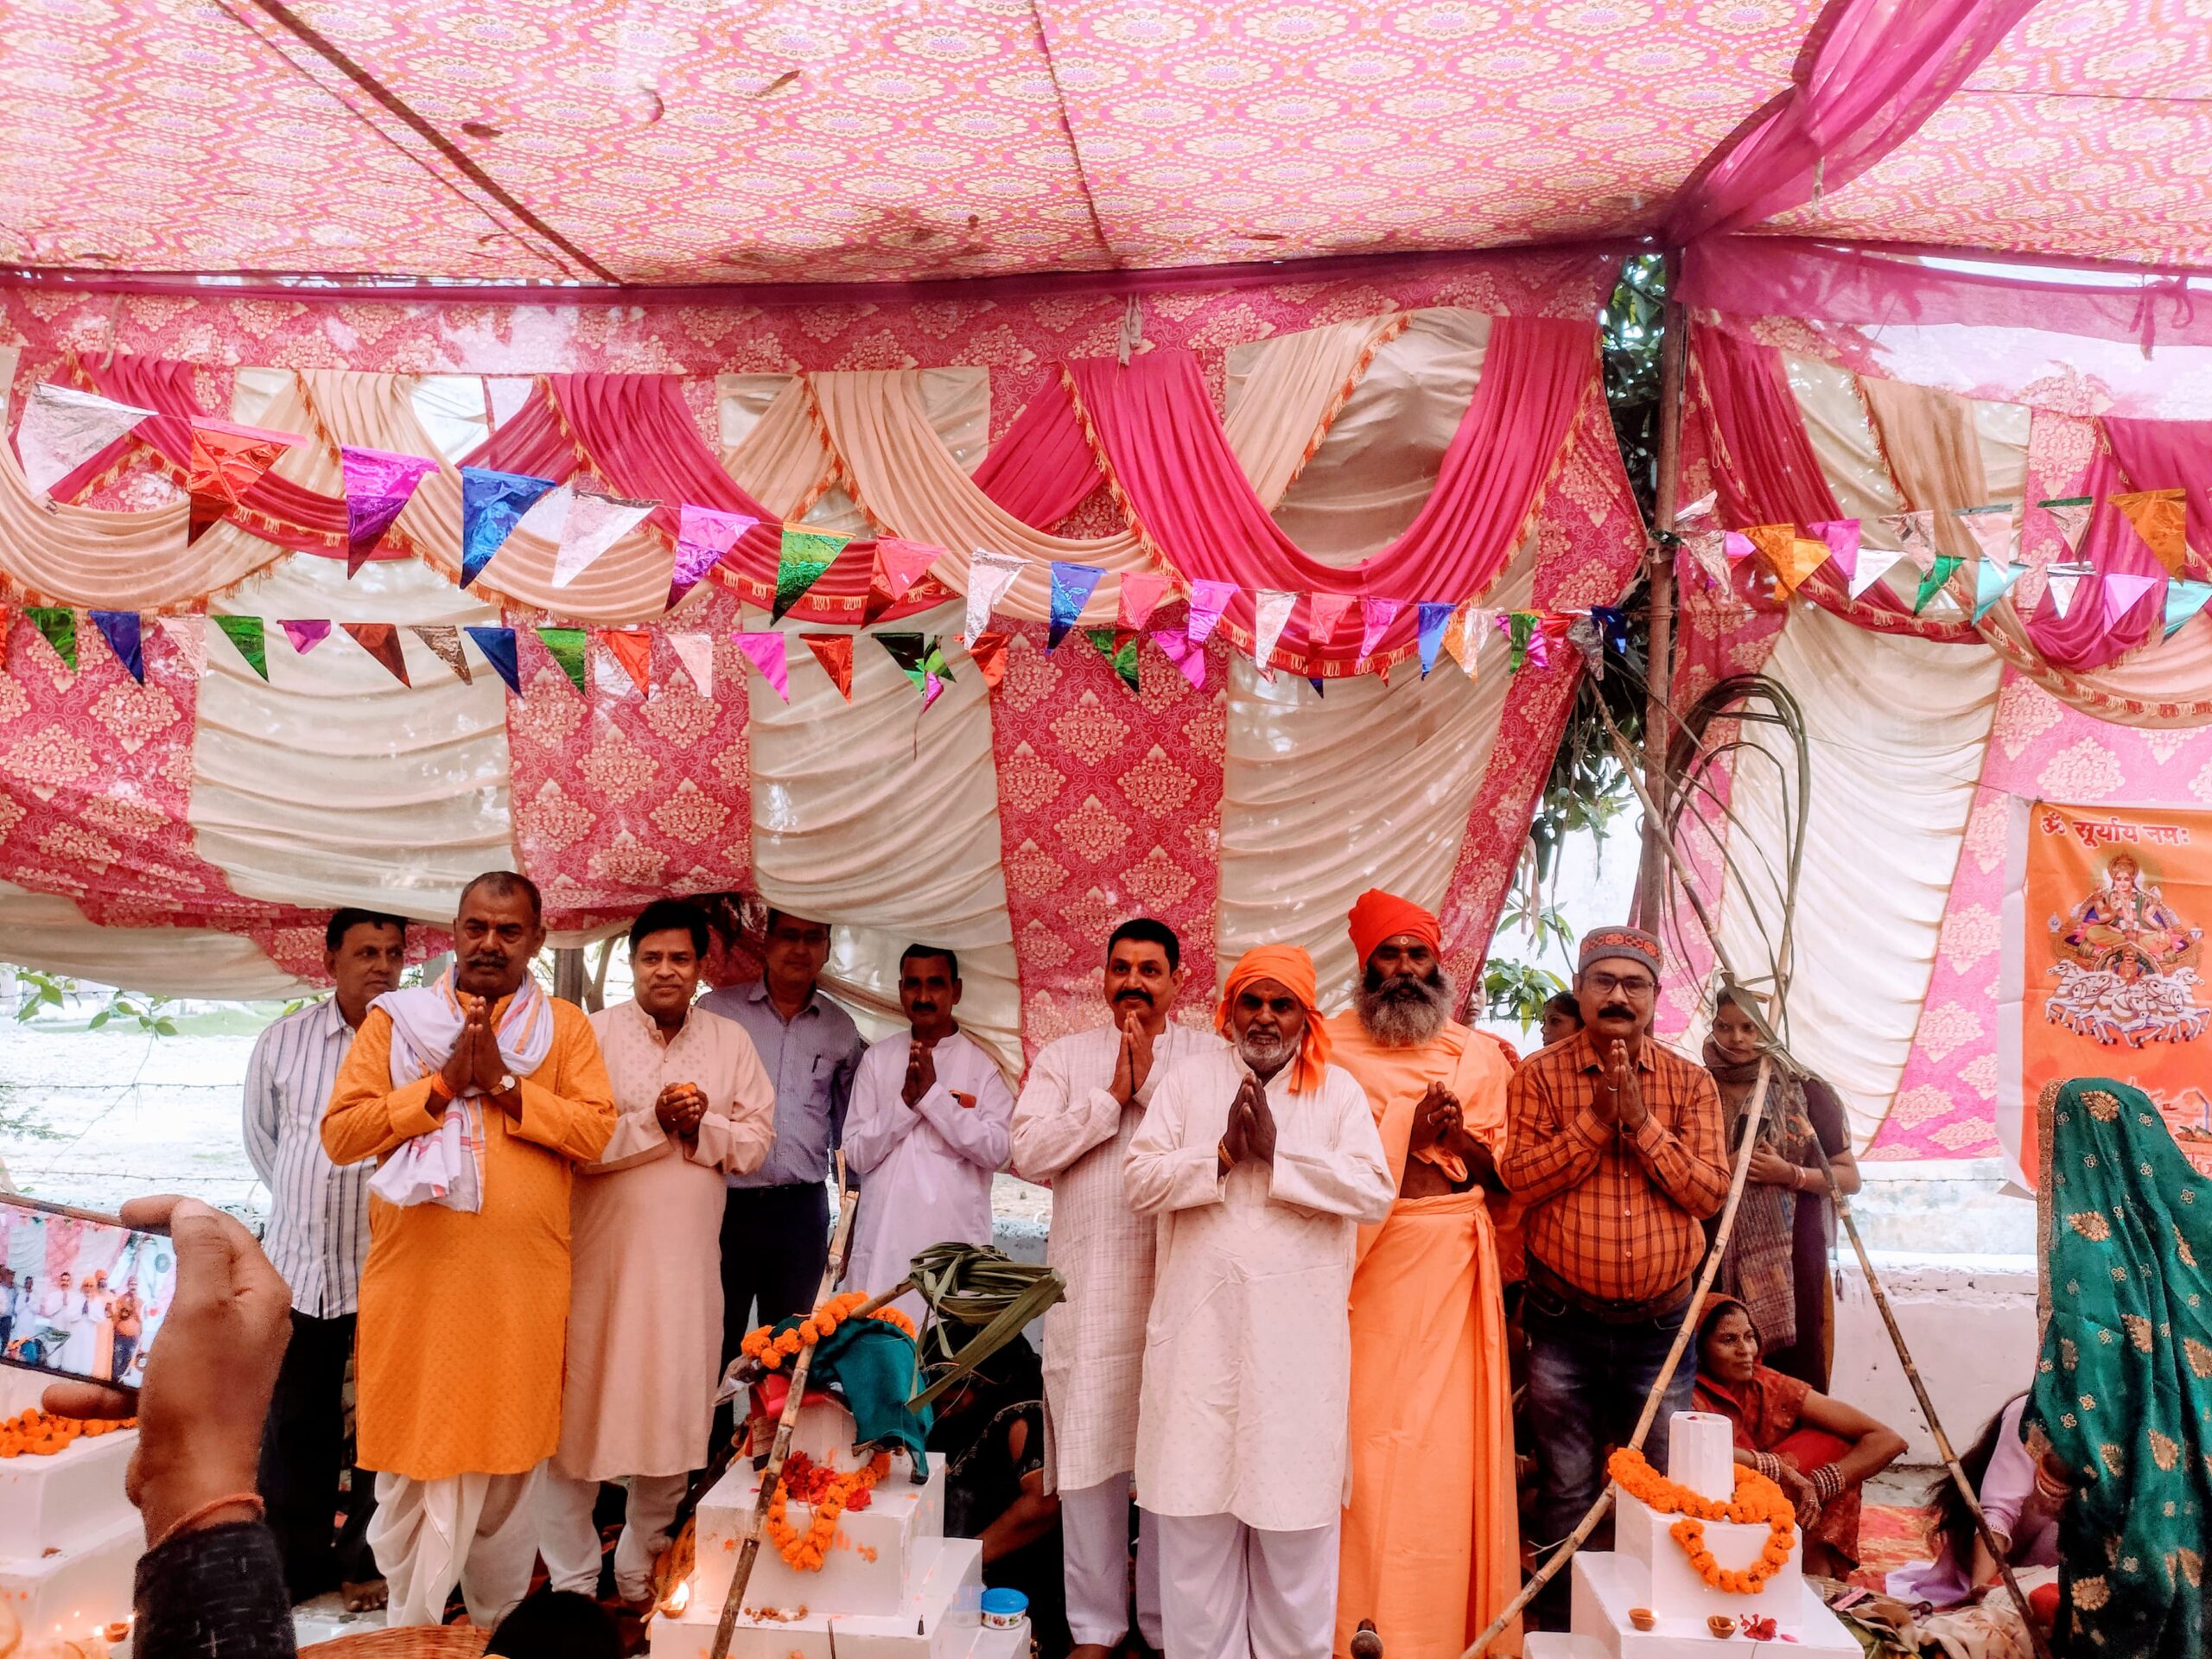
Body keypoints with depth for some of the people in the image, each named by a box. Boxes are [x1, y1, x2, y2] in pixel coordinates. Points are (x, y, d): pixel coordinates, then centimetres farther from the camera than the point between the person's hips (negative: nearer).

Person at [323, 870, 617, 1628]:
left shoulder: (564, 1025, 4)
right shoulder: (396, 1019, 5)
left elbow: (595, 1130, -5)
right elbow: (340, 1132, -3)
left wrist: (504, 1084, -14)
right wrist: (443, 1083, -13)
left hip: (523, 1284, 1)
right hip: (417, 1279, 0)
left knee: (509, 1465, 11)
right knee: (416, 1461, 6)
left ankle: (498, 1623, 30)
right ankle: (410, 1629, 23)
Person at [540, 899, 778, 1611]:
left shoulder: (731, 1041, 7)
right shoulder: (594, 1034, -2)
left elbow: (757, 1138, 3)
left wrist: (703, 1128, -14)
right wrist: (654, 1122, -19)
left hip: (688, 1260, 3)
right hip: (601, 1255, -3)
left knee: (673, 1412, 10)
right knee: (582, 1412, 3)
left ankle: (639, 1574, 28)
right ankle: (572, 1581, 19)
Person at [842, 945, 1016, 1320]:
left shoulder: (984, 1064, 4)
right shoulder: (877, 1059, 10)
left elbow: (995, 1151, -7)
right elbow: (856, 1154, 5)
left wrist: (933, 1093, -10)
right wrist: (905, 1100, -7)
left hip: (957, 1239, -2)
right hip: (884, 1242, 2)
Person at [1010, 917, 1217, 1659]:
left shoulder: (1213, 1058, 6)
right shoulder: (1063, 1057, 10)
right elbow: (1030, 1153, -3)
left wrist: (1151, 1085, -11)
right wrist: (1113, 1096, -6)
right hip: (1089, 1282, 1)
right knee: (1089, 1450, 6)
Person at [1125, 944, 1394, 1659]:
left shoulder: (1339, 1091, 4)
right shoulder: (1188, 1081, 6)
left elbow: (1375, 1193, -7)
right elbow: (1139, 1181, -2)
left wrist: (1277, 1153, -14)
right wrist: (1224, 1152, -14)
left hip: (1298, 1336, 0)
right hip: (1202, 1330, 1)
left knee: (1294, 1519, 7)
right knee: (1197, 1516, 8)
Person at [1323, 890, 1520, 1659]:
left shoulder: (1478, 1057, 10)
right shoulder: (1333, 1048, 4)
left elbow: (1507, 1174, 8)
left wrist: (1459, 1138, -10)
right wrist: (1410, 1128, -10)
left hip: (1451, 1259, 2)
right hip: (1363, 1258, -1)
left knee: (1444, 1438, 2)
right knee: (1365, 1432, 0)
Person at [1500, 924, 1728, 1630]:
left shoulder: (1690, 1083, 3)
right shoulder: (1540, 1075, -3)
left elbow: (1709, 1192, -6)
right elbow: (1520, 1176, -12)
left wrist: (1641, 1121, -16)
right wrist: (1598, 1120, -19)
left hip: (1661, 1324, 2)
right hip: (1564, 1322, -1)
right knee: (1566, 1491, 10)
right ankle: (1559, 1631, 25)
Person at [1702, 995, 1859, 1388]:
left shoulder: (1805, 1092, 2)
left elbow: (1850, 1177, 4)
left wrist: (1789, 1174, -11)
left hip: (1792, 1263, -2)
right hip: (1717, 1263, 2)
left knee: (1794, 1380, -4)